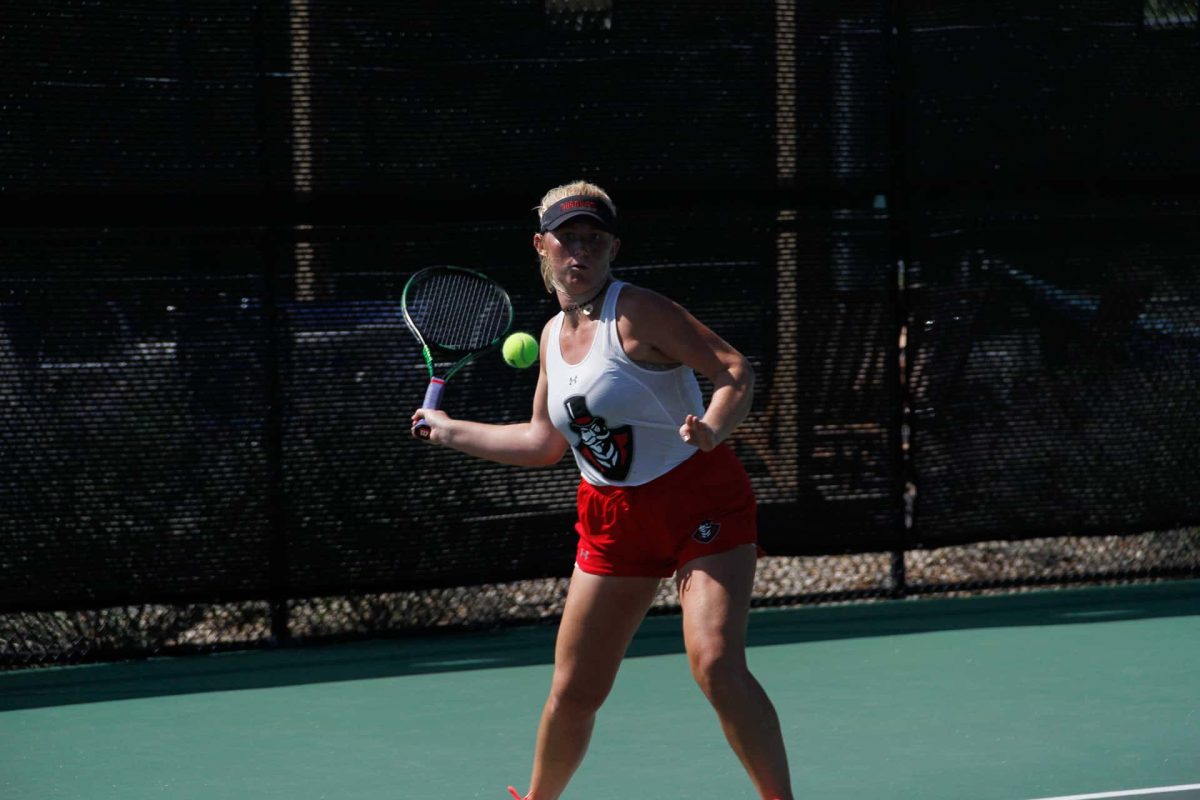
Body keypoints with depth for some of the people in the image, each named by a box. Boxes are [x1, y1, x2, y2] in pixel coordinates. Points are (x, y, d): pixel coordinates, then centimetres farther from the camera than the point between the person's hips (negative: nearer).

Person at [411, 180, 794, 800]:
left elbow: (736, 371, -18)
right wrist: (451, 432, 26)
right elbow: (544, 443, 21)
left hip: (699, 501, -6)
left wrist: (712, 429, -37)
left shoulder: (635, 313, -13)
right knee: (573, 690, 8)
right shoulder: (553, 334, 9)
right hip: (613, 520, 6)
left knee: (716, 666, -24)